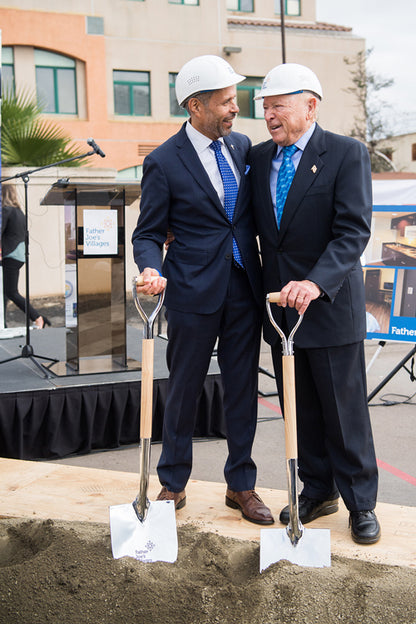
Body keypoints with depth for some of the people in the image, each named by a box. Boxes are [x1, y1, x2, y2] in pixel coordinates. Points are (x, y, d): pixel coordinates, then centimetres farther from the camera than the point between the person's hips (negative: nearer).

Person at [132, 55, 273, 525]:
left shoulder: (242, 146, 8)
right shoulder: (164, 162, -7)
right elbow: (148, 234, -4)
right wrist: (152, 270, -24)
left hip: (244, 288, 4)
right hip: (193, 292, -4)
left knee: (243, 389, 9)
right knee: (183, 390, 8)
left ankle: (241, 486, 23)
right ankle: (173, 484, 26)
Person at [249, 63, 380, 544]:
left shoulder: (347, 154, -8)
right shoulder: (258, 158, 9)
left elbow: (353, 231, -18)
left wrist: (316, 282, -31)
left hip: (330, 305, -5)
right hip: (278, 306, 5)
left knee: (344, 410, 5)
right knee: (299, 410, 14)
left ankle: (360, 503, 21)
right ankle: (318, 492, 30)